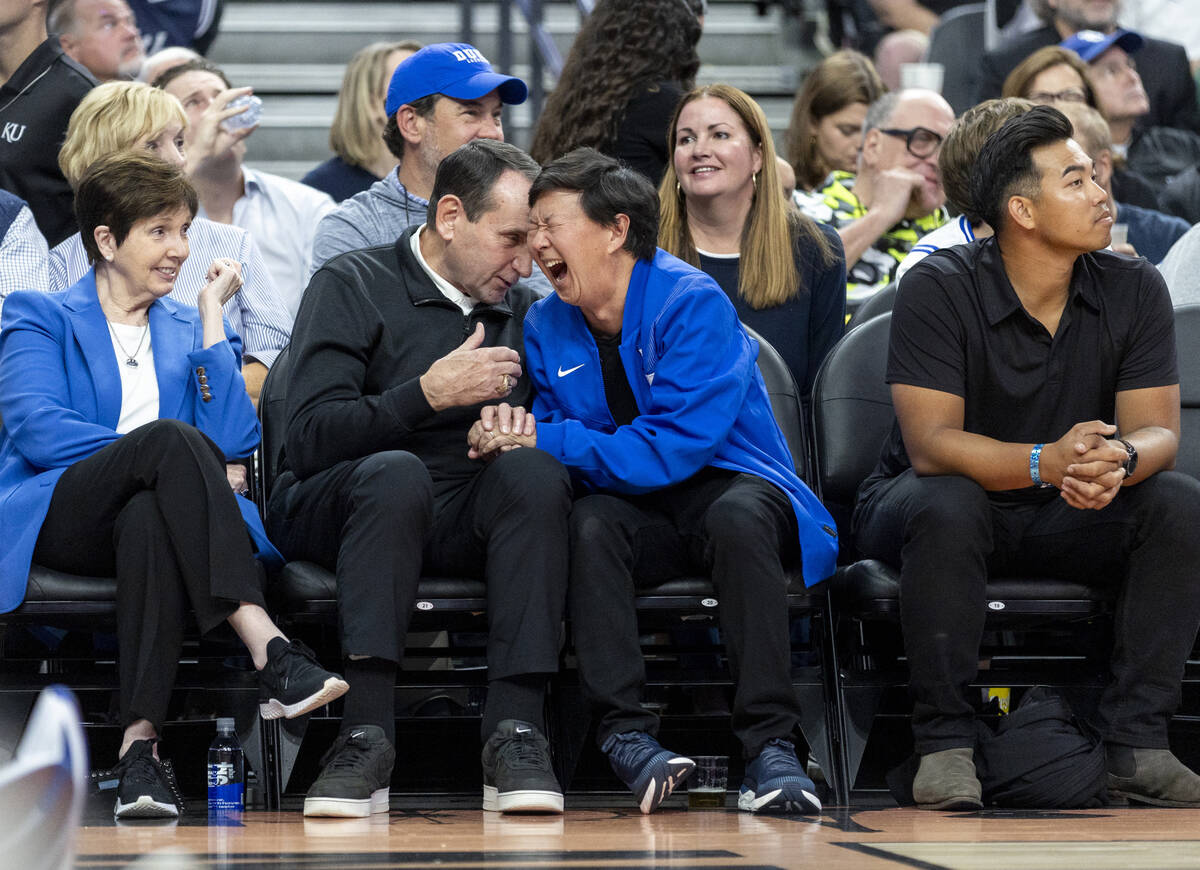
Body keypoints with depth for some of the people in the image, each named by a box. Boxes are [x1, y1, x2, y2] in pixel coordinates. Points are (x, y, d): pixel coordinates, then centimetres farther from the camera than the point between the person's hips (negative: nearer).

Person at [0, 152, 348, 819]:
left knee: (151, 519, -40)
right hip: (57, 514, -2)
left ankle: (141, 741, -53)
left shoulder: (190, 331, 26)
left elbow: (233, 440, 6)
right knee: (172, 437, -35)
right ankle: (271, 653, -51)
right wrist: (158, 448, -10)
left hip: (153, 510, 2)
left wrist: (212, 315, 8)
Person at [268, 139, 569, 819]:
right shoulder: (354, 286, 2)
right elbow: (309, 441, -10)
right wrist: (428, 394, -20)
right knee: (396, 471, -37)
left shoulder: (526, 311, 19)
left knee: (532, 468, -29)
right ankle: (367, 735, -41)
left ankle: (516, 730, -36)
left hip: (471, 519, 3)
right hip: (336, 512, -3)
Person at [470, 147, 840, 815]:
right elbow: (553, 436, 9)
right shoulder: (547, 325, 6)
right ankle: (625, 733, -34)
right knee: (588, 523, -30)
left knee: (737, 515, -38)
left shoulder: (692, 303, -14)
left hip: (732, 487, -4)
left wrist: (544, 441, -21)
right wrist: (512, 434, -16)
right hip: (639, 513, 4)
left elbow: (672, 448, -22)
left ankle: (771, 746, -37)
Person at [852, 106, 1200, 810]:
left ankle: (1137, 744, -22)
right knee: (945, 505, -38)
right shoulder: (938, 289, -18)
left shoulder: (1134, 289, -6)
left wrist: (1119, 459, -38)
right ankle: (943, 741, -26)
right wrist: (1047, 462, -42)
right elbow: (931, 442, -26)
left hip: (1070, 516, 4)